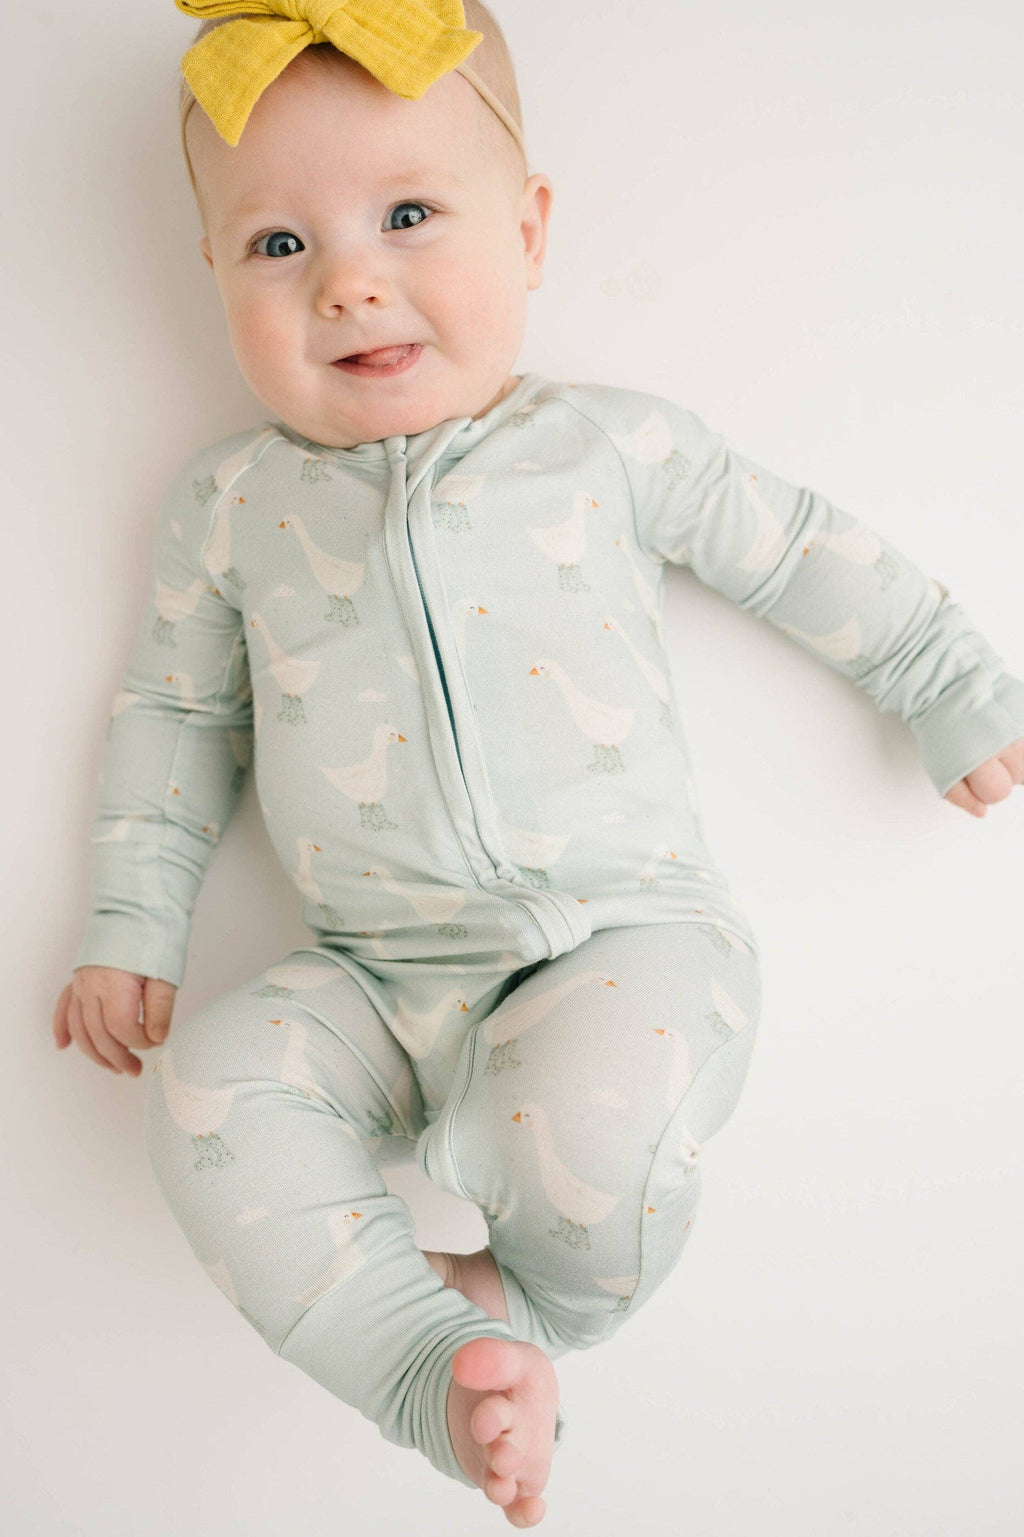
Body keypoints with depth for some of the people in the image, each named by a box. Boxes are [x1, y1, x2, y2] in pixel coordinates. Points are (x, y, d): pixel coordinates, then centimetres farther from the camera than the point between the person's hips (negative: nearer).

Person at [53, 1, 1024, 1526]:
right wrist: (131, 925, 12)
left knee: (589, 1124, -31)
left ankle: (528, 1304, 3)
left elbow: (806, 552, 14)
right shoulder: (231, 498, 10)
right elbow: (175, 706, 17)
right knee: (211, 1090, -22)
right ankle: (441, 1361, -14)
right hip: (376, 980, 3)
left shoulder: (609, 443, 5)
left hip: (622, 937, -2)